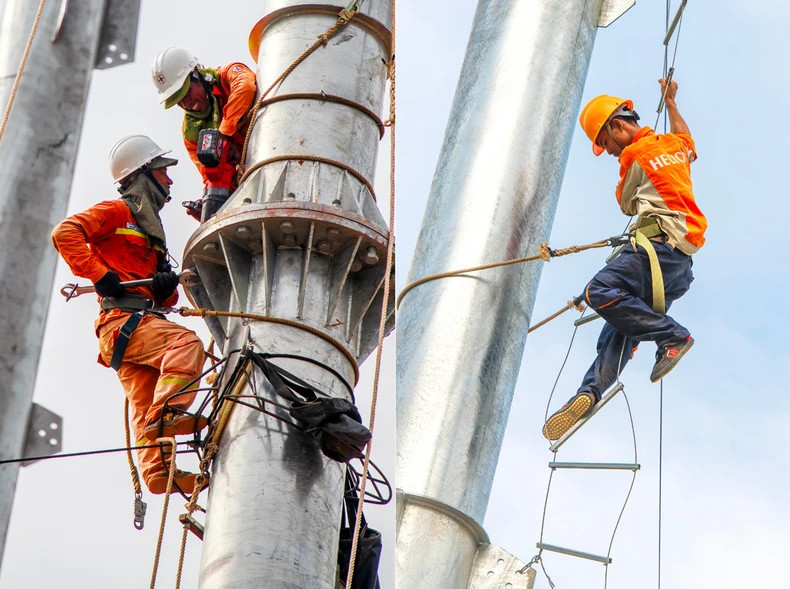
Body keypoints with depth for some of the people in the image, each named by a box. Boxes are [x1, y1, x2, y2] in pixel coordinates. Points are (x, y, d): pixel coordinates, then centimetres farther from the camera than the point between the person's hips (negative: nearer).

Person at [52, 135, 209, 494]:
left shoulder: (148, 229, 33)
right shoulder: (117, 212, 7)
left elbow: (164, 298, 26)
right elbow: (65, 233, -10)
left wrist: (166, 288, 1)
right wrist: (99, 274, -17)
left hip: (143, 321, 8)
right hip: (122, 318, -8)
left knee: (145, 404, -6)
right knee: (186, 343, -29)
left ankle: (157, 471, -16)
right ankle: (166, 413, -38)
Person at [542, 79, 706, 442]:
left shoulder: (634, 156, -2)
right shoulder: (675, 145, 23)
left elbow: (627, 205, 13)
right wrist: (670, 102, 62)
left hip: (662, 243, -10)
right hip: (682, 262, 10)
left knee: (600, 292, -28)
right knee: (620, 329, 1)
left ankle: (673, 336, -20)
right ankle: (590, 391, -17)